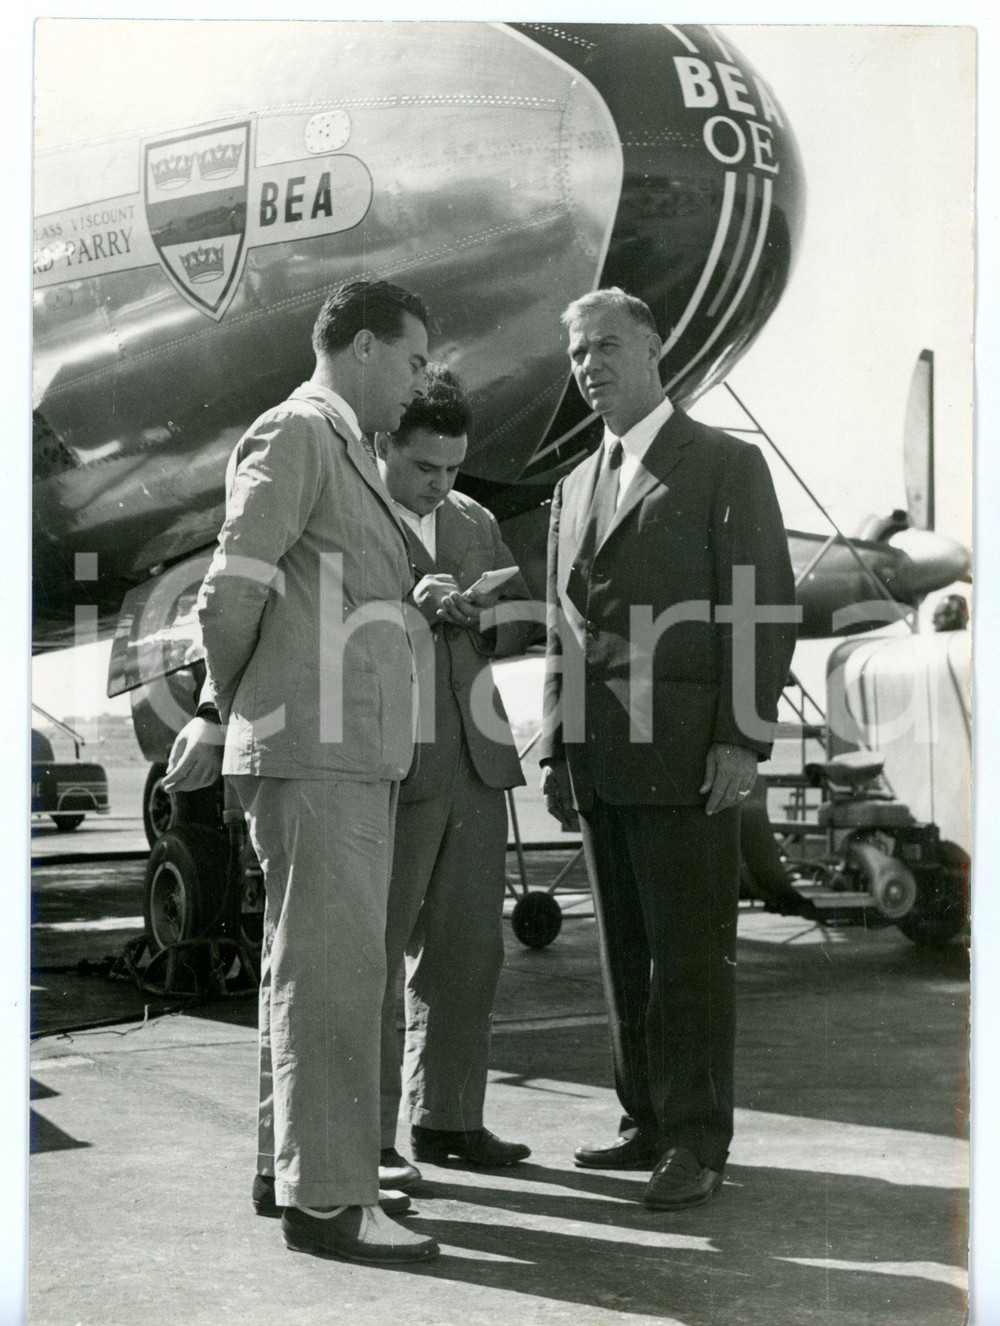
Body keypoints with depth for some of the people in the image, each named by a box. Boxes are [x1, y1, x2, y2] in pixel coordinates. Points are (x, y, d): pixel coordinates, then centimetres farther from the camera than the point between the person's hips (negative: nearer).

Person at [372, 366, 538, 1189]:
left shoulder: (476, 523, 18)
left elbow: (524, 620, 20)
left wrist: (480, 618, -1)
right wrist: (407, 608, -24)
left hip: (475, 764, 7)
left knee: (467, 952, 11)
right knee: (374, 953, -1)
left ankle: (446, 1119, 23)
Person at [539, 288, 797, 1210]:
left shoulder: (727, 465, 2)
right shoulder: (576, 487, 21)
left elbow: (767, 608, -5)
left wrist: (743, 739, -13)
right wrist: (558, 749, 15)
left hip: (686, 753, -6)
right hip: (599, 759, 6)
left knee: (690, 951, -4)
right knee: (627, 951, 9)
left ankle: (698, 1142, 4)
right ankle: (649, 1123, 19)